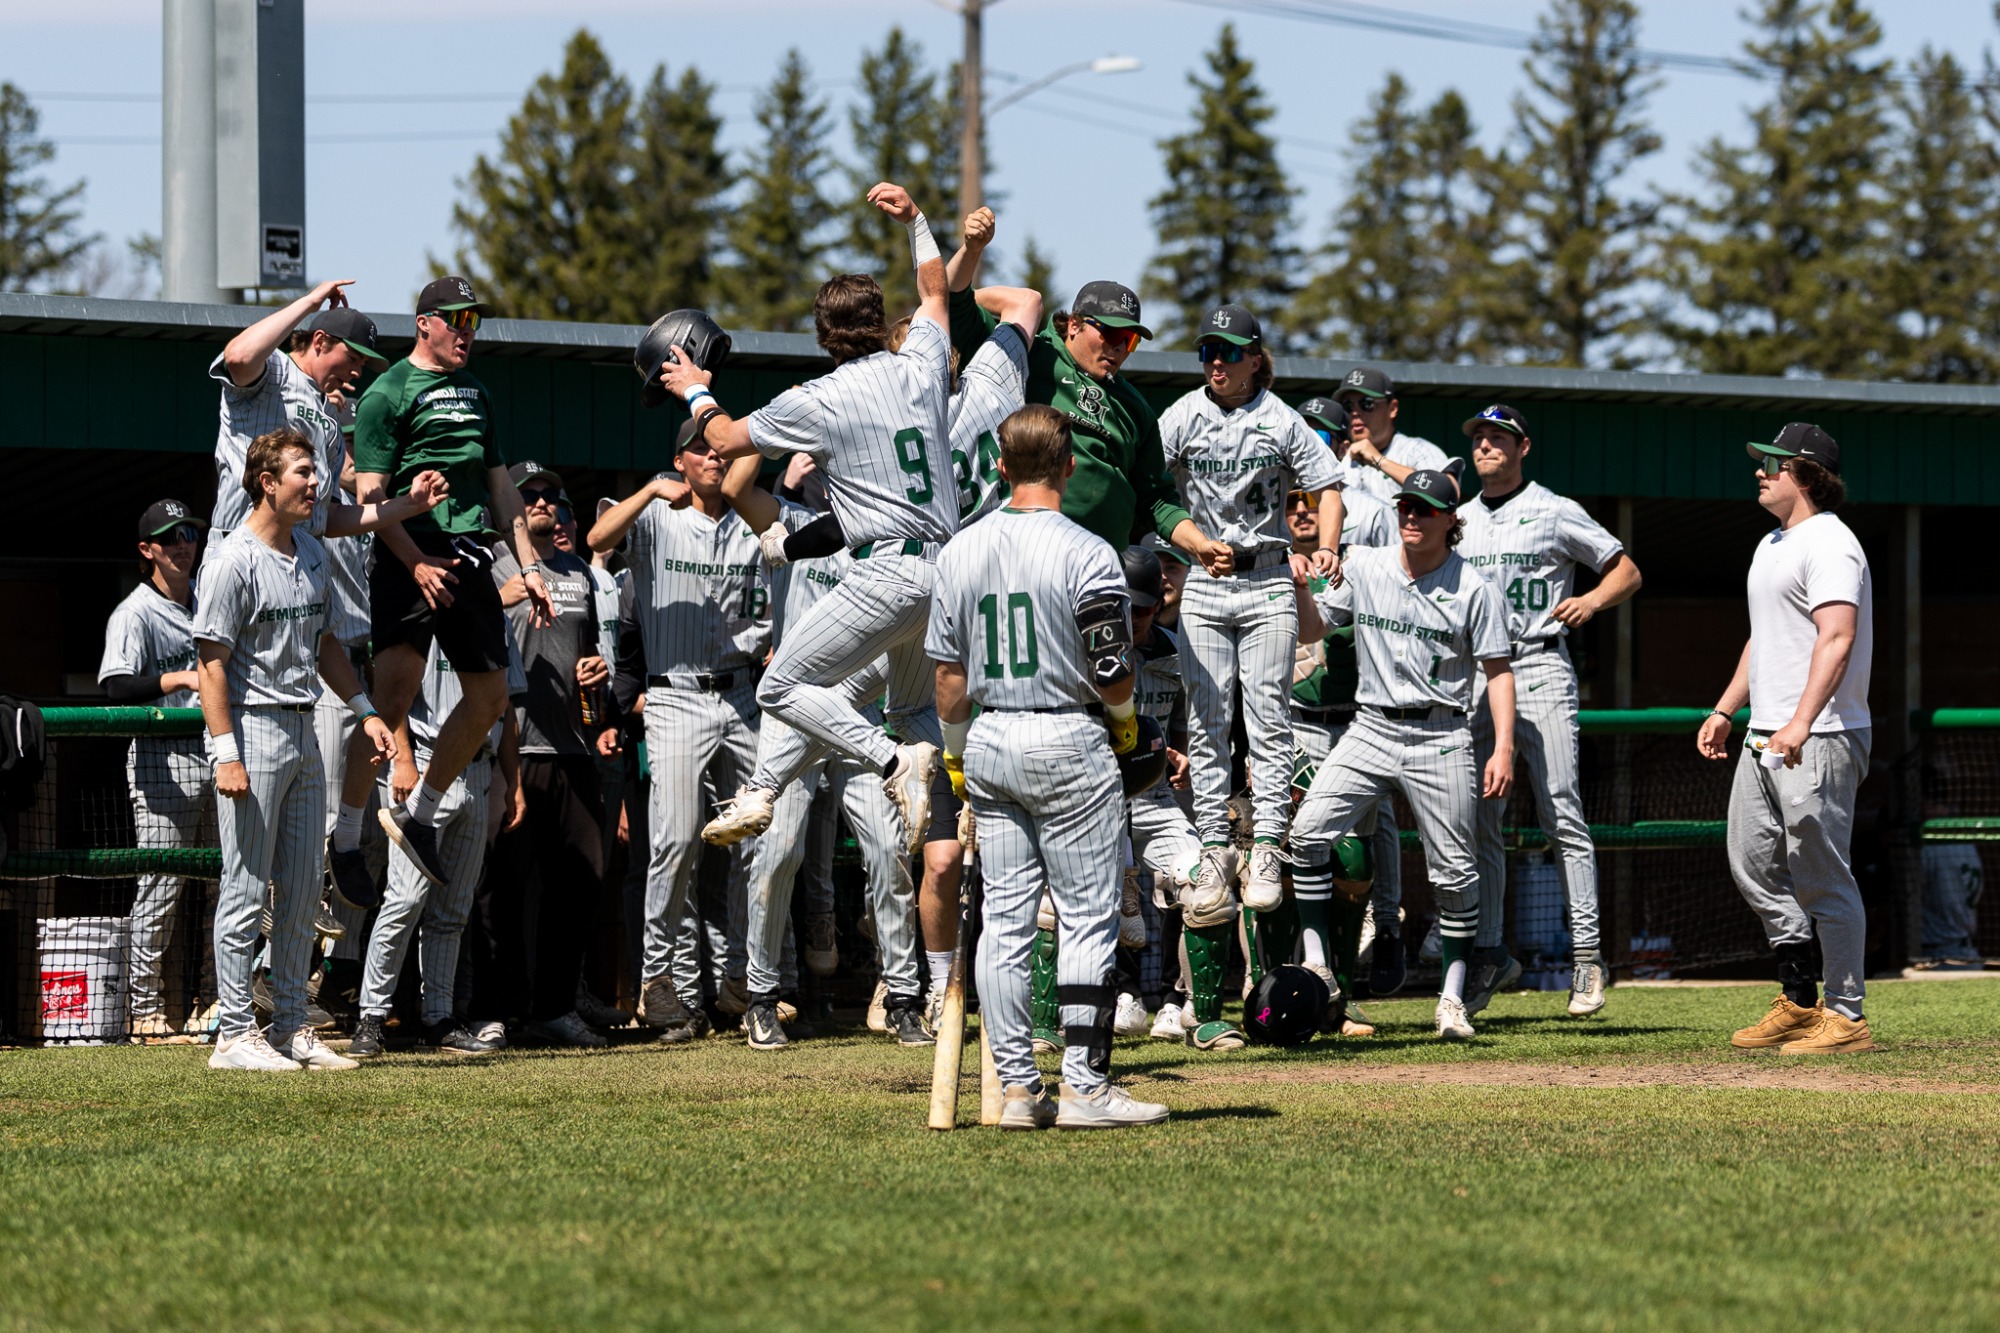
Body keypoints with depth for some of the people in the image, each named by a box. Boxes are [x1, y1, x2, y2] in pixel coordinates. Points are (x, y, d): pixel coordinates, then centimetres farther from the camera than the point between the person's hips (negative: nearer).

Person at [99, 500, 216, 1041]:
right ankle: (145, 1009, -2)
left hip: (218, 752, 6)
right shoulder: (135, 614, -7)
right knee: (160, 887, -7)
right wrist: (181, 679, -32)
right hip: (162, 760, -6)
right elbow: (117, 686, -20)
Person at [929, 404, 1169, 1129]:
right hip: (1067, 742, -5)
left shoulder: (960, 551, 5)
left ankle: (1017, 1087, 7)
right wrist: (1124, 717, 10)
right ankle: (1085, 1087, -4)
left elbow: (949, 670, 9)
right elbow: (1112, 674, -12)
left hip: (988, 740, 5)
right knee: (1088, 919, -1)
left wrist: (956, 748, 22)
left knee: (1005, 919, 7)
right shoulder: (1086, 553, -12)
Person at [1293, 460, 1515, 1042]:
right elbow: (1312, 629, 12)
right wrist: (1299, 586, -9)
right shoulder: (1363, 567, 6)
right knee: (1309, 830, -14)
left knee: (1454, 871, -2)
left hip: (1440, 738, -2)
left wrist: (1503, 748, -10)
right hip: (1371, 728, 3)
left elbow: (1497, 670, -1)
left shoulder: (1473, 590, -3)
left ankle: (1453, 995, 11)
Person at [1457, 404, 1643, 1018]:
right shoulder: (1457, 520, 17)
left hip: (1539, 669, -5)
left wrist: (1594, 599, -12)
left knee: (1562, 815, -10)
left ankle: (1586, 955, -11)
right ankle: (1490, 954, 11)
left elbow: (1626, 571, 7)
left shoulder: (1557, 513, 3)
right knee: (1477, 822, 4)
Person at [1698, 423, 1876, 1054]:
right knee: (1754, 862, 13)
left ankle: (1846, 1016, -3)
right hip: (1764, 737, 11)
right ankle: (1799, 1001, 21)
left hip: (1819, 739, -11)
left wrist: (1802, 721, -36)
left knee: (1821, 877, -8)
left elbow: (1837, 638, -26)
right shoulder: (1772, 546, 19)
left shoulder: (1829, 544, -14)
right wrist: (1724, 710, 25)